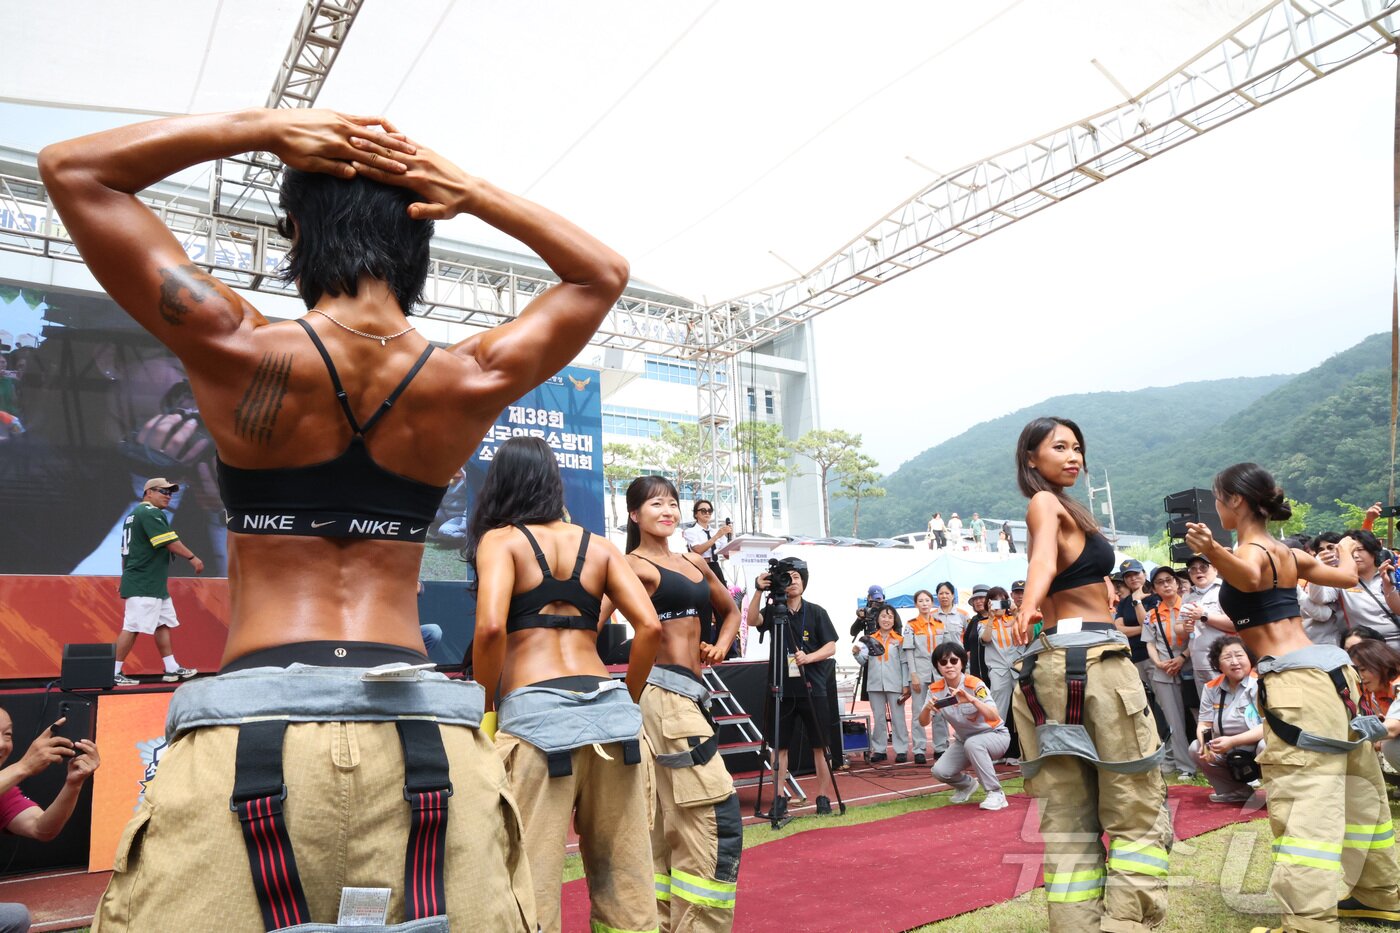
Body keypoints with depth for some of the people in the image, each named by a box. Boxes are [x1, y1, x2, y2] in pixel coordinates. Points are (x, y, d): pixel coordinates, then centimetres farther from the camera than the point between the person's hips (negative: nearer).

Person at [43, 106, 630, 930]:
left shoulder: (241, 352, -7)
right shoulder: (472, 383, -3)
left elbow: (72, 168, 7)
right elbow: (604, 275, 15)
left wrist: (264, 128, 3)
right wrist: (471, 191, 6)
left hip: (251, 729, -1)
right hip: (425, 732, 2)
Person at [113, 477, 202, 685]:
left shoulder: (134, 514, 20)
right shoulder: (151, 513, -12)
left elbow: (125, 551, 22)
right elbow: (170, 542, -20)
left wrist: (126, 580, 24)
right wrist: (192, 558, -13)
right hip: (143, 587, -11)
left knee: (163, 624, 11)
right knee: (132, 627, -7)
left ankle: (172, 669, 14)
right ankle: (115, 673, 0)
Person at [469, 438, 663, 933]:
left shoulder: (500, 539, 5)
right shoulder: (598, 545, 15)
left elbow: (491, 627, -13)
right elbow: (649, 626, 4)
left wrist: (487, 709, 1)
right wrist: (626, 700, 15)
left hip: (537, 715, -4)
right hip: (609, 710, 5)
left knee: (532, 881, 3)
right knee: (624, 875, 13)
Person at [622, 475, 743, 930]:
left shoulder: (694, 562, 17)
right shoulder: (634, 566, -7)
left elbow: (730, 611, 29)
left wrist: (720, 646, 11)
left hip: (686, 694, 8)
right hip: (666, 692, -8)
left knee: (667, 822, 13)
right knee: (718, 814, -10)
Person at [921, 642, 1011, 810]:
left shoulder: (975, 685, -24)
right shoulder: (935, 689, -11)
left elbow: (994, 717, -37)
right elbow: (923, 722, -12)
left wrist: (973, 700, -55)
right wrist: (927, 708, -36)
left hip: (994, 735, -5)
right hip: (963, 739, 5)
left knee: (972, 743, -37)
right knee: (940, 771, -14)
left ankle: (996, 793, -20)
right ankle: (967, 784, 20)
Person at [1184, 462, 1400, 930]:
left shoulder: (1249, 552, -12)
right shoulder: (1287, 553, 14)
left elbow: (1248, 576, -36)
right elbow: (1347, 577, 27)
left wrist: (1212, 551, -56)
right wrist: (1346, 549, 48)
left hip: (1297, 680, -10)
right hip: (1327, 669, 10)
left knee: (1303, 804, -12)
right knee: (1356, 789, 20)